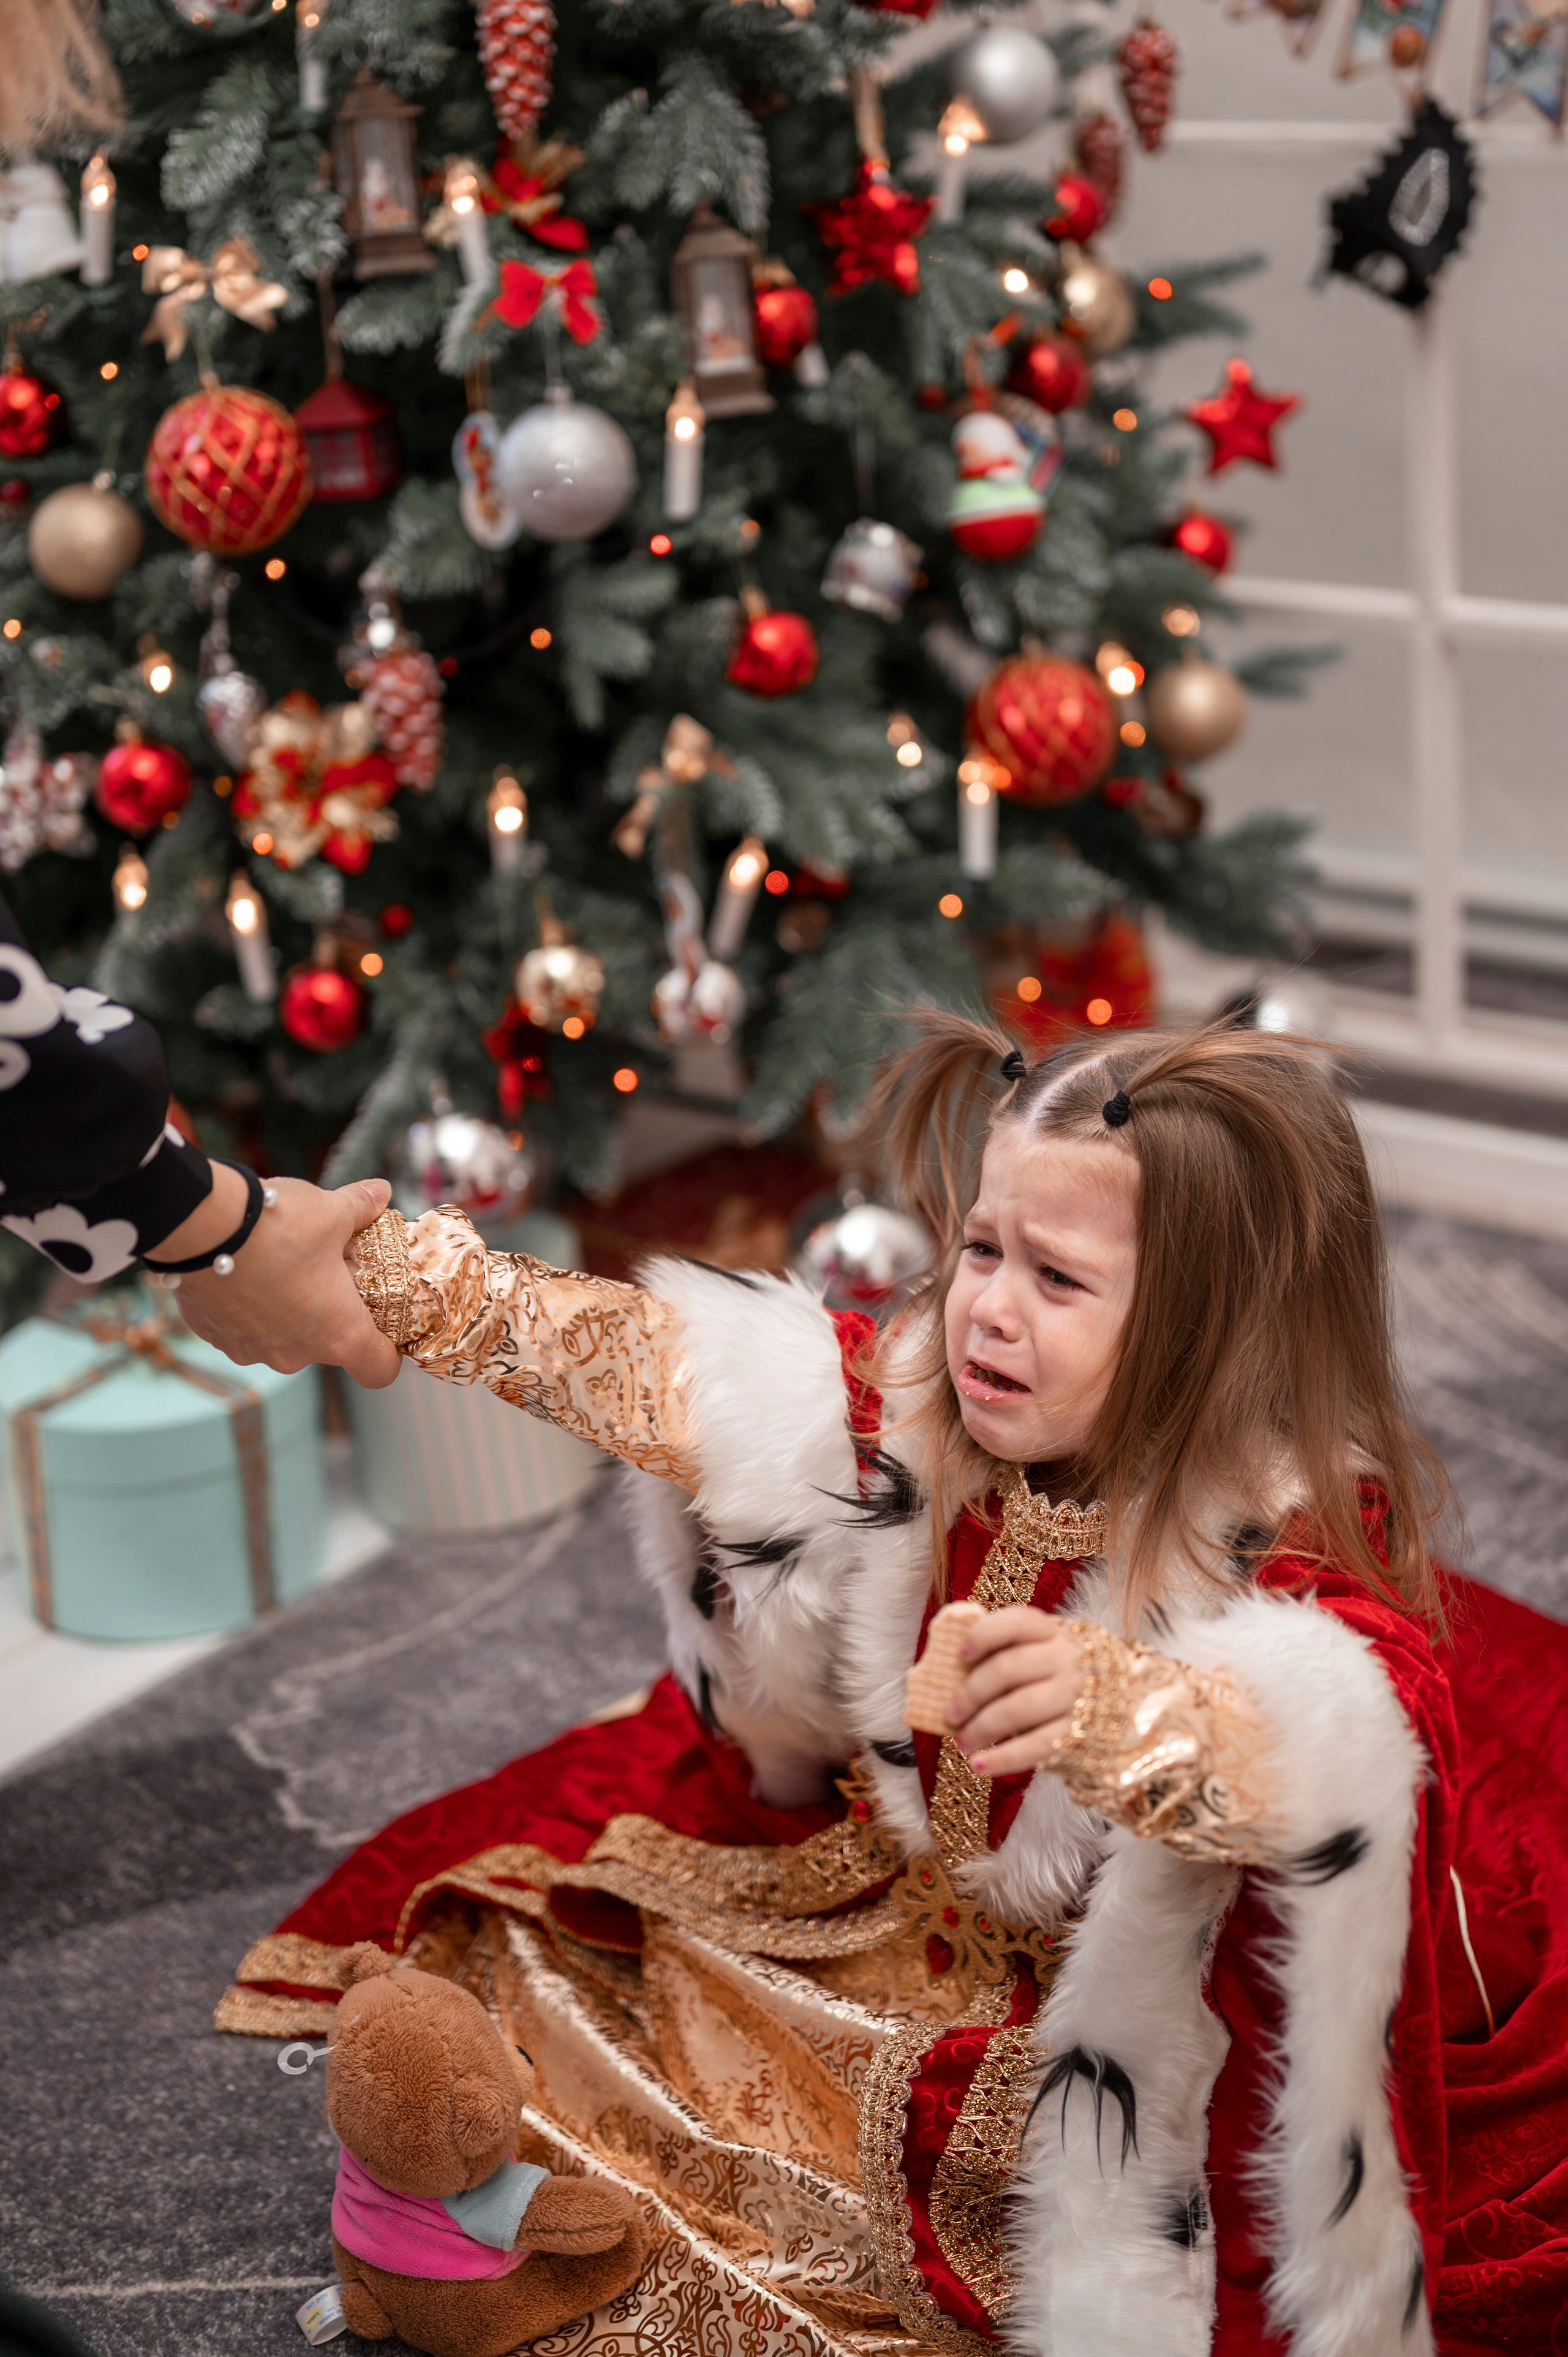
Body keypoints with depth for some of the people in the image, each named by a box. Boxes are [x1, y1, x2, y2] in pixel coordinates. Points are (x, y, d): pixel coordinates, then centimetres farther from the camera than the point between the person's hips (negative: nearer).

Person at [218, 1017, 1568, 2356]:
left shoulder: (1286, 1554, -29)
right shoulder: (905, 1412, -11)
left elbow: (1318, 1739, -50)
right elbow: (639, 1364, -16)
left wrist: (1115, 1709, -70)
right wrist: (395, 1277, -28)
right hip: (887, 1889, 5)